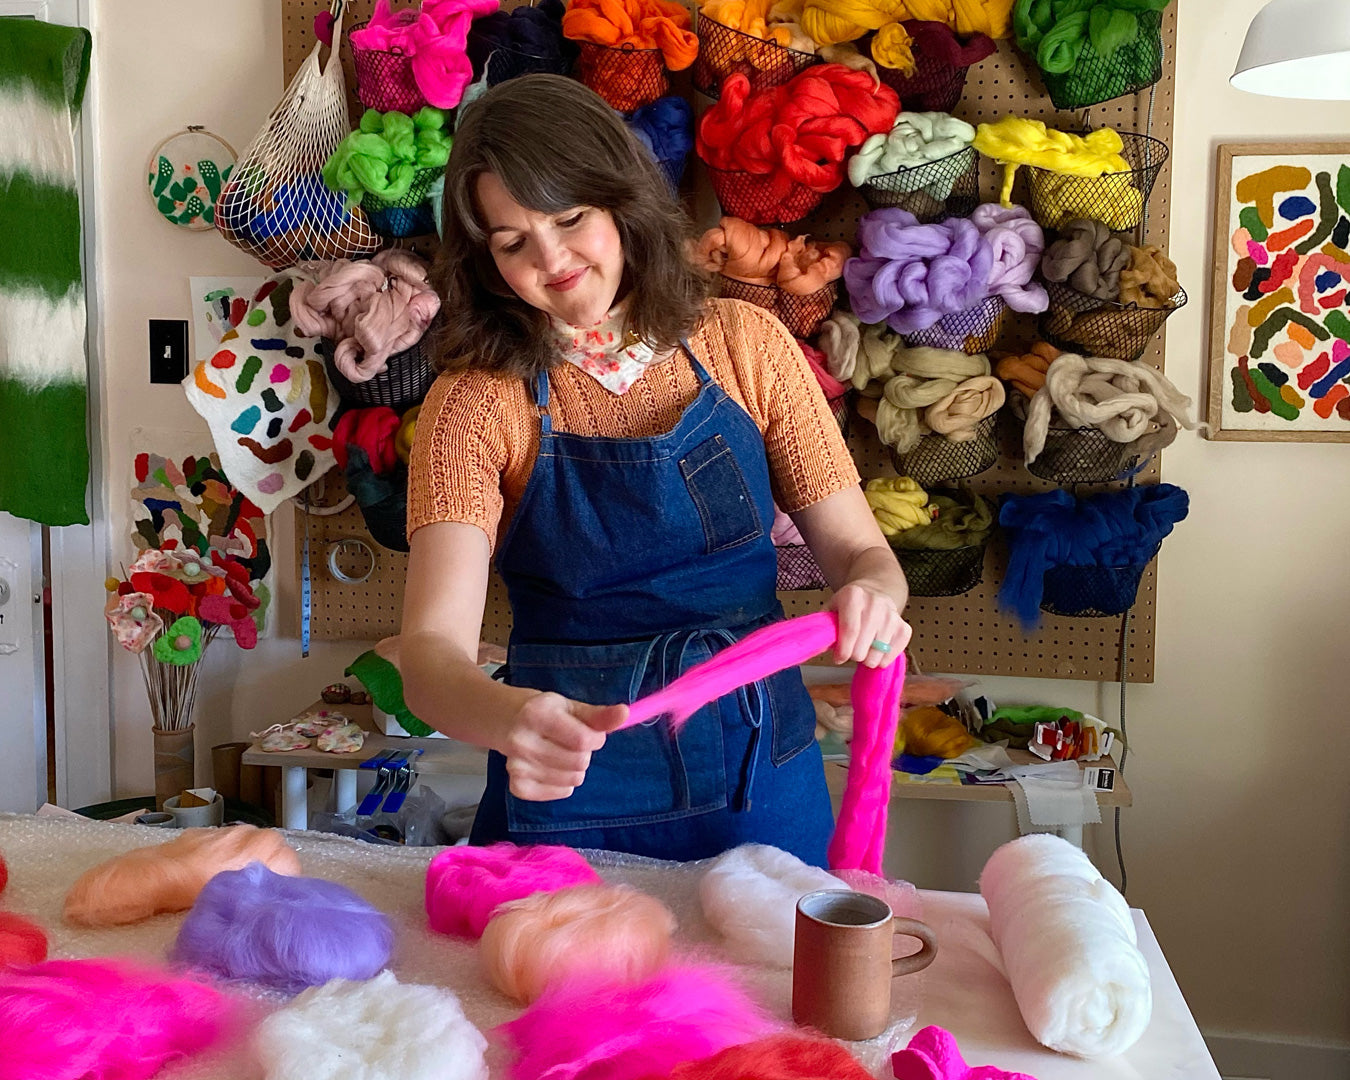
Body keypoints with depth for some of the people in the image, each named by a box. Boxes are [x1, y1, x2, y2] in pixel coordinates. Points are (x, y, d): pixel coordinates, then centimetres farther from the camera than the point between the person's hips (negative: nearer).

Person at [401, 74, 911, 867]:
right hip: (568, 787, -2)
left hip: (762, 780, 2)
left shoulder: (744, 345, -3)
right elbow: (432, 652, -21)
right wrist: (509, 716, -43)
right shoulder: (478, 402, -10)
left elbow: (858, 548, -2)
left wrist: (872, 595, -25)